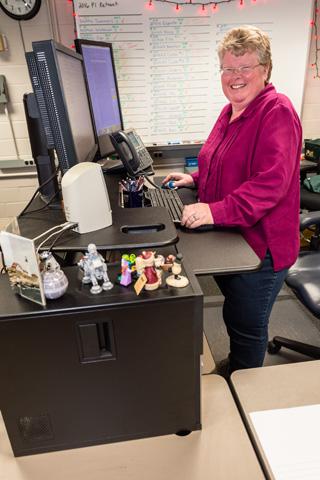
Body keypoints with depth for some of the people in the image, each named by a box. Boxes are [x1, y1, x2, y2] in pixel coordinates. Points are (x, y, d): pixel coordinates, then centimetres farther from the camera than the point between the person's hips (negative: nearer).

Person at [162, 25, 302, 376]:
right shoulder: (231, 111, 11)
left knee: (247, 327, 10)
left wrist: (216, 211, -34)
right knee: (234, 316, 26)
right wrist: (194, 178, 10)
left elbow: (271, 182, -29)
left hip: (259, 247, -8)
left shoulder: (276, 111, -17)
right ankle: (233, 370, 52)